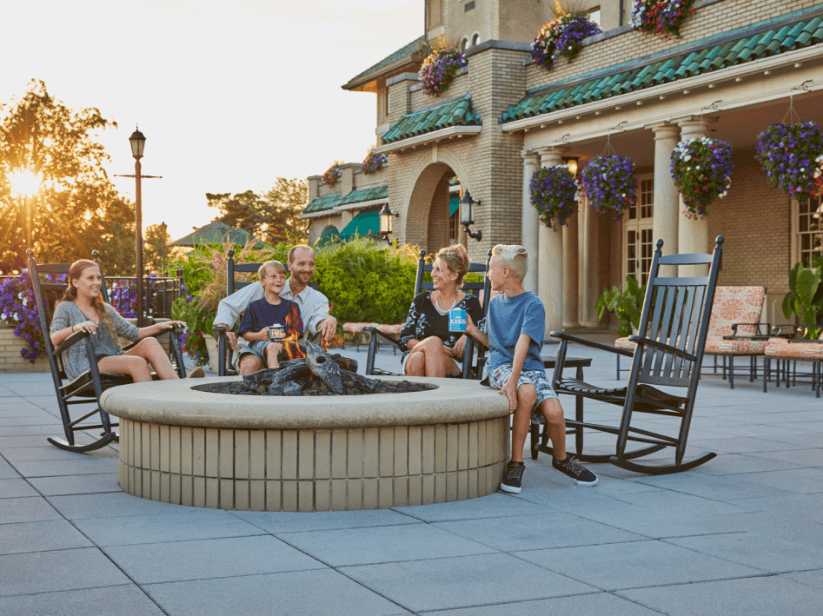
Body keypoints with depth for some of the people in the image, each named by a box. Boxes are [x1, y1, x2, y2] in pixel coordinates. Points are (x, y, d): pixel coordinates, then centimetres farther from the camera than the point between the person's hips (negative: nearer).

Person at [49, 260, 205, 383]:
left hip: (113, 360, 6)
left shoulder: (105, 309, 26)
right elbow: (53, 339, -11)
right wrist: (75, 327, -31)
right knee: (137, 362, -33)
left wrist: (158, 327, 7)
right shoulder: (66, 309, 7)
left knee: (149, 342, -24)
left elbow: (133, 333, 23)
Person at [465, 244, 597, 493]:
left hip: (530, 367, -2)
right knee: (527, 392, -35)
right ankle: (516, 463, -25)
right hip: (500, 366, 2)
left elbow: (522, 344, -18)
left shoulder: (533, 305, -3)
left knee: (554, 410, -27)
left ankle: (561, 458, 6)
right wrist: (472, 330, 13)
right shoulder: (495, 303, 16)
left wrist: (513, 380, -30)